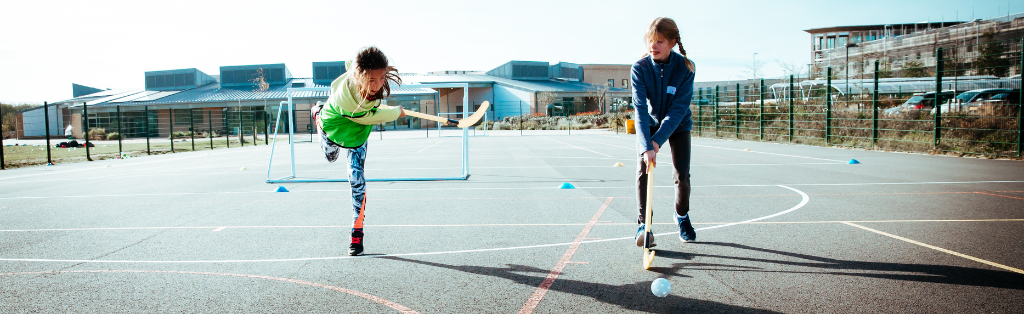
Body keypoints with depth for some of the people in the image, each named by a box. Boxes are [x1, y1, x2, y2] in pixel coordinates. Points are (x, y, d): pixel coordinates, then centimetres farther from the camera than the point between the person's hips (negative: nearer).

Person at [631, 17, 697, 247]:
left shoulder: (685, 68, -23)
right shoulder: (639, 68, -22)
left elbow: (678, 109, -25)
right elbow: (641, 109, -29)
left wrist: (658, 140, -33)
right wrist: (646, 146, -39)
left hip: (678, 125, 0)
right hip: (649, 124, 0)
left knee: (682, 174, -5)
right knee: (642, 171, -14)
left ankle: (682, 216, 23)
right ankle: (644, 223, -4)